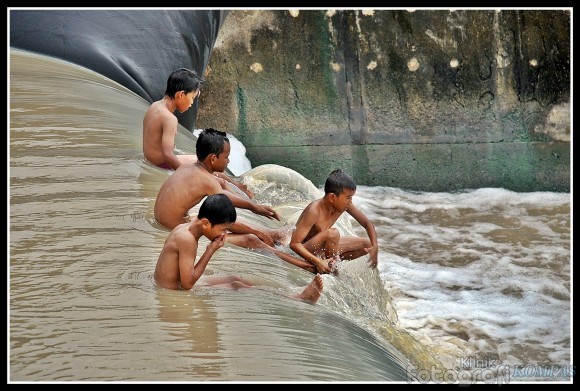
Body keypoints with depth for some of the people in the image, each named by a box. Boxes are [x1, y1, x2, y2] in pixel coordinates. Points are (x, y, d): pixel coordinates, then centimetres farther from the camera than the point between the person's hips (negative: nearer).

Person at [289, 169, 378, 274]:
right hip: (306, 250, -8)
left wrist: (374, 247, -16)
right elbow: (294, 243, -32)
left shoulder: (345, 204, -11)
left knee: (367, 244, 1)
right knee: (332, 233, -36)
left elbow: (367, 223, 1)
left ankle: (332, 261, -5)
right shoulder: (314, 211, -30)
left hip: (323, 247, 8)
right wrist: (318, 262, -42)